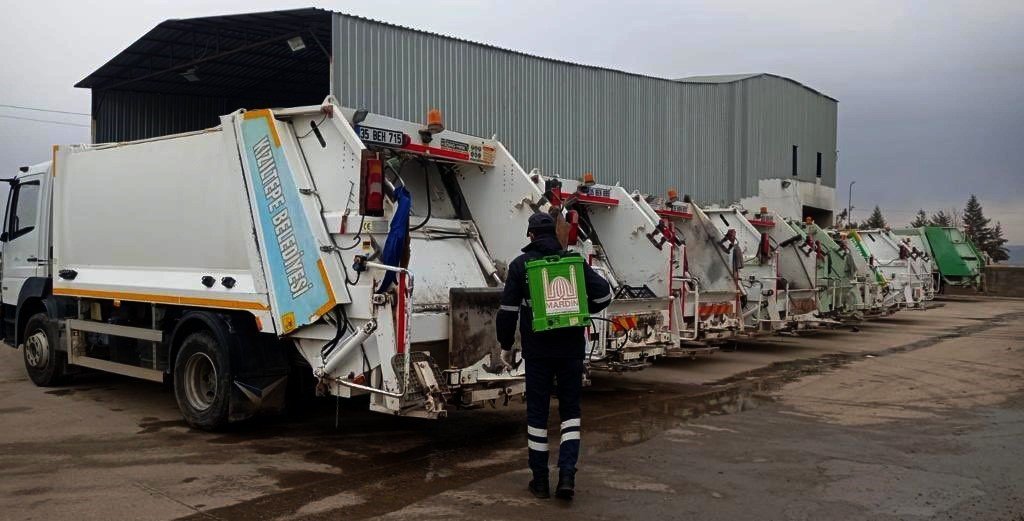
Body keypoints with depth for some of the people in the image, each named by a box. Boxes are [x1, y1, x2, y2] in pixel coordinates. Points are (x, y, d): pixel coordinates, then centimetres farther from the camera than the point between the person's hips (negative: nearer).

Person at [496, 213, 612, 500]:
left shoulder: (521, 264, -2)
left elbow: (508, 310, -6)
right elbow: (604, 293, -3)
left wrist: (506, 345, 4)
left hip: (538, 350, -1)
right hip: (571, 348, 2)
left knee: (537, 412, 8)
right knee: (570, 409, 12)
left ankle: (540, 481, 14)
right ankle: (567, 474, -2)